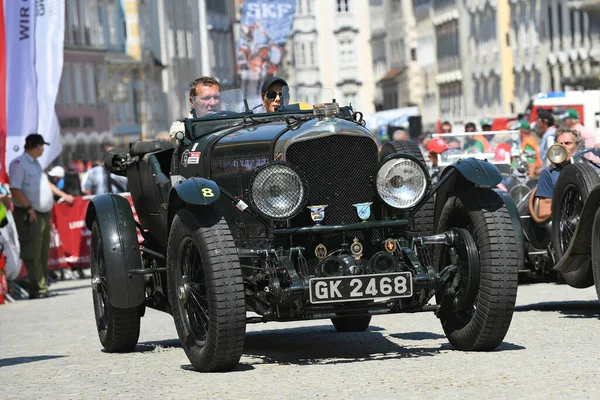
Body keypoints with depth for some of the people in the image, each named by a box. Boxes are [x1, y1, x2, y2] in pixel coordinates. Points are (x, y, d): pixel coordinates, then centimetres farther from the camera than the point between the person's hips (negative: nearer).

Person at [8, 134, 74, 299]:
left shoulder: (35, 164, 19)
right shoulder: (19, 163, -11)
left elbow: (45, 183, 33)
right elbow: (15, 189, -19)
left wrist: (63, 195, 36)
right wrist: (28, 208, -24)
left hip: (44, 215, 10)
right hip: (30, 216, -10)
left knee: (43, 254, 11)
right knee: (32, 255, -9)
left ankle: (42, 288, 16)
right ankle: (38, 289, -11)